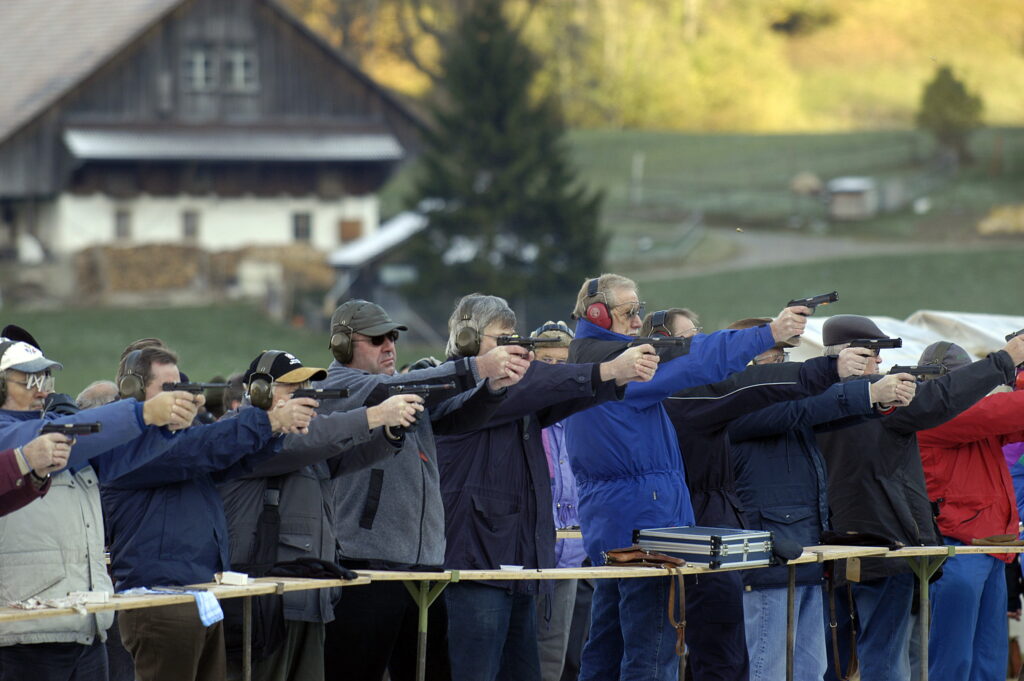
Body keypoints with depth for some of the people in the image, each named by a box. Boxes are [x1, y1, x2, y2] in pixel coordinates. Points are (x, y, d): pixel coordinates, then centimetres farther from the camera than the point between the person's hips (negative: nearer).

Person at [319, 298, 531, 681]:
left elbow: (458, 415, 3)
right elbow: (390, 392, -19)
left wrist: (495, 384, -19)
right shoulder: (337, 389, -2)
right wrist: (477, 369, -26)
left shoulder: (413, 391, 18)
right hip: (367, 568, -7)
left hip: (426, 564, 7)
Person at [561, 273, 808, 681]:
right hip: (641, 515, -11)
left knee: (606, 647, 13)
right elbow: (695, 361, -22)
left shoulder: (581, 361, 16)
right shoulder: (611, 359, -15)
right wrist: (769, 334, -22)